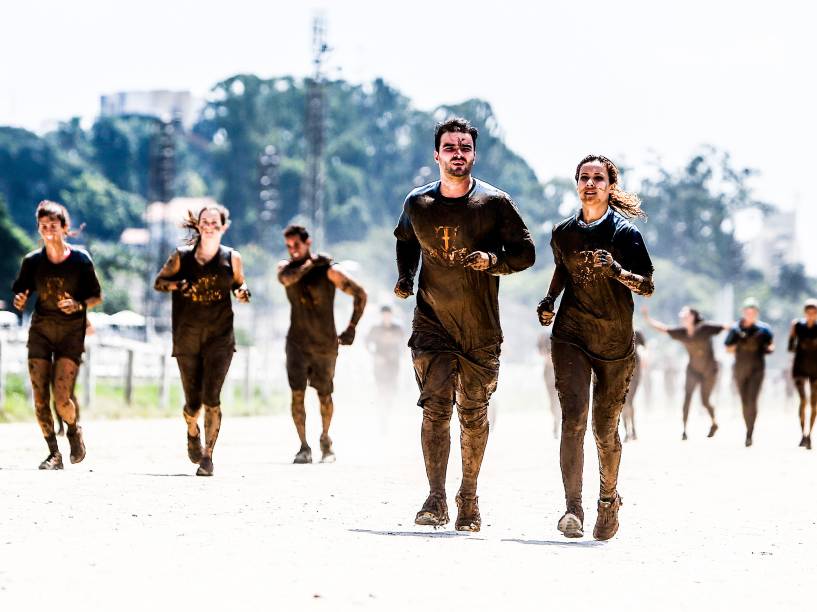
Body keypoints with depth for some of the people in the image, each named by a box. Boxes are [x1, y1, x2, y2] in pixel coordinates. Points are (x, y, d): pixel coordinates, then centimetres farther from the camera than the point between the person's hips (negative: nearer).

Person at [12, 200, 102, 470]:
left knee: (61, 398, -14)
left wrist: (79, 305, -19)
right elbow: (21, 295, 6)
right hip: (40, 331, 3)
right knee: (40, 399, -5)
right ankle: (53, 453, 11)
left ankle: (74, 429, 20)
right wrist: (19, 301, -17)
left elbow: (97, 297, 1)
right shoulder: (32, 261, -2)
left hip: (71, 333, -3)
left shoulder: (80, 259, -7)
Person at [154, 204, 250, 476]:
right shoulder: (182, 256, 0)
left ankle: (207, 457, -6)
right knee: (193, 402, 5)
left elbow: (239, 286, 16)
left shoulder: (232, 258, 2)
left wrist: (242, 293, -7)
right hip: (187, 338, 1)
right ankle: (192, 431, 41)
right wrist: (175, 284, -12)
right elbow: (158, 282, 10)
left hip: (220, 337, -1)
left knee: (211, 398, -16)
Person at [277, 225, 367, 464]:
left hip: (325, 344, -1)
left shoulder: (328, 270, -8)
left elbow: (360, 294, -4)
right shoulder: (286, 267, 1)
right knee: (297, 393, -12)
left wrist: (351, 328, -6)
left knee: (324, 396, 9)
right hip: (297, 343, 1)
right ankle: (304, 447, -6)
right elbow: (286, 279, -24)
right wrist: (309, 264, -17)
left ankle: (325, 440, 33)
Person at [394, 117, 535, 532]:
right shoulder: (417, 204, 2)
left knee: (473, 414, 7)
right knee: (435, 406, -14)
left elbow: (525, 252, 0)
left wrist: (493, 260, -18)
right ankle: (436, 500, -16)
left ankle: (469, 499, 23)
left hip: (481, 330, 0)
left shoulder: (495, 203, -5)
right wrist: (405, 278, 8)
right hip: (432, 323, 0)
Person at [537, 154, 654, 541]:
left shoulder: (624, 232, -5)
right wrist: (549, 300, 6)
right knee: (574, 418, -17)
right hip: (571, 338, 1)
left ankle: (609, 500, 31)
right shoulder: (564, 233, 5)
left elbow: (648, 287, -7)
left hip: (615, 343, -1)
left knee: (605, 429, 5)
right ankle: (572, 507, -20)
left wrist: (616, 271, -26)